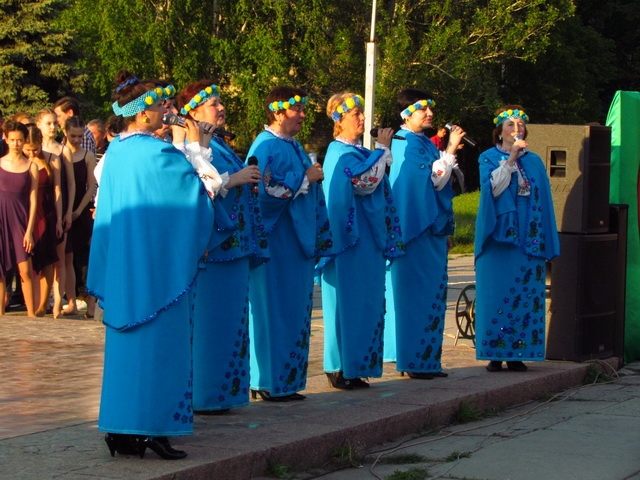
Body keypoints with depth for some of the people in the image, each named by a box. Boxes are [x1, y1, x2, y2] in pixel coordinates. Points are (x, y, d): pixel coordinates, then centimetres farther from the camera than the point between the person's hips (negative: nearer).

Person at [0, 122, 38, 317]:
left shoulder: (31, 167, 4)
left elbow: (33, 200, 1)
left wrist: (29, 230, -5)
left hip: (20, 220, -1)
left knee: (25, 270, -4)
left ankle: (31, 314, 2)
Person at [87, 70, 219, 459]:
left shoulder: (115, 152, 6)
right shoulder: (158, 152, -16)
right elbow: (199, 188, -6)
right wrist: (198, 148, 5)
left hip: (122, 263, 7)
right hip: (158, 263, -7)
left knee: (127, 341, 11)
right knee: (158, 344, -1)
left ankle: (122, 430, 14)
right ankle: (151, 429, 0)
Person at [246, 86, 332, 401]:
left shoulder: (294, 147, 16)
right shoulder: (267, 147, -12)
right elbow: (266, 190, -22)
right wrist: (306, 178, -15)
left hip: (298, 243, 9)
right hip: (277, 243, -9)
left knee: (295, 313, 10)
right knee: (276, 312, -5)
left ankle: (287, 382, 15)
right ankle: (271, 383, 0)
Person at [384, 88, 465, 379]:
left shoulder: (426, 144, 17)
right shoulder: (405, 144, -10)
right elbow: (431, 179, -20)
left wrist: (445, 229, 20)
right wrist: (450, 151, -25)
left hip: (433, 229, 9)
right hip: (415, 229, -9)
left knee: (432, 293, 10)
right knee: (416, 292, -6)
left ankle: (428, 360, 14)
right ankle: (413, 361, -2)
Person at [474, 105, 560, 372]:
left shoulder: (534, 162, 13)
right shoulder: (489, 158, 6)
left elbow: (543, 202, 11)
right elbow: (494, 188, -11)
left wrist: (546, 243, 5)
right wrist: (511, 157, -17)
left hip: (528, 237, 2)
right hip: (498, 236, -2)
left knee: (524, 294, -1)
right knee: (497, 293, -4)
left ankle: (517, 354, 3)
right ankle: (495, 355, -1)